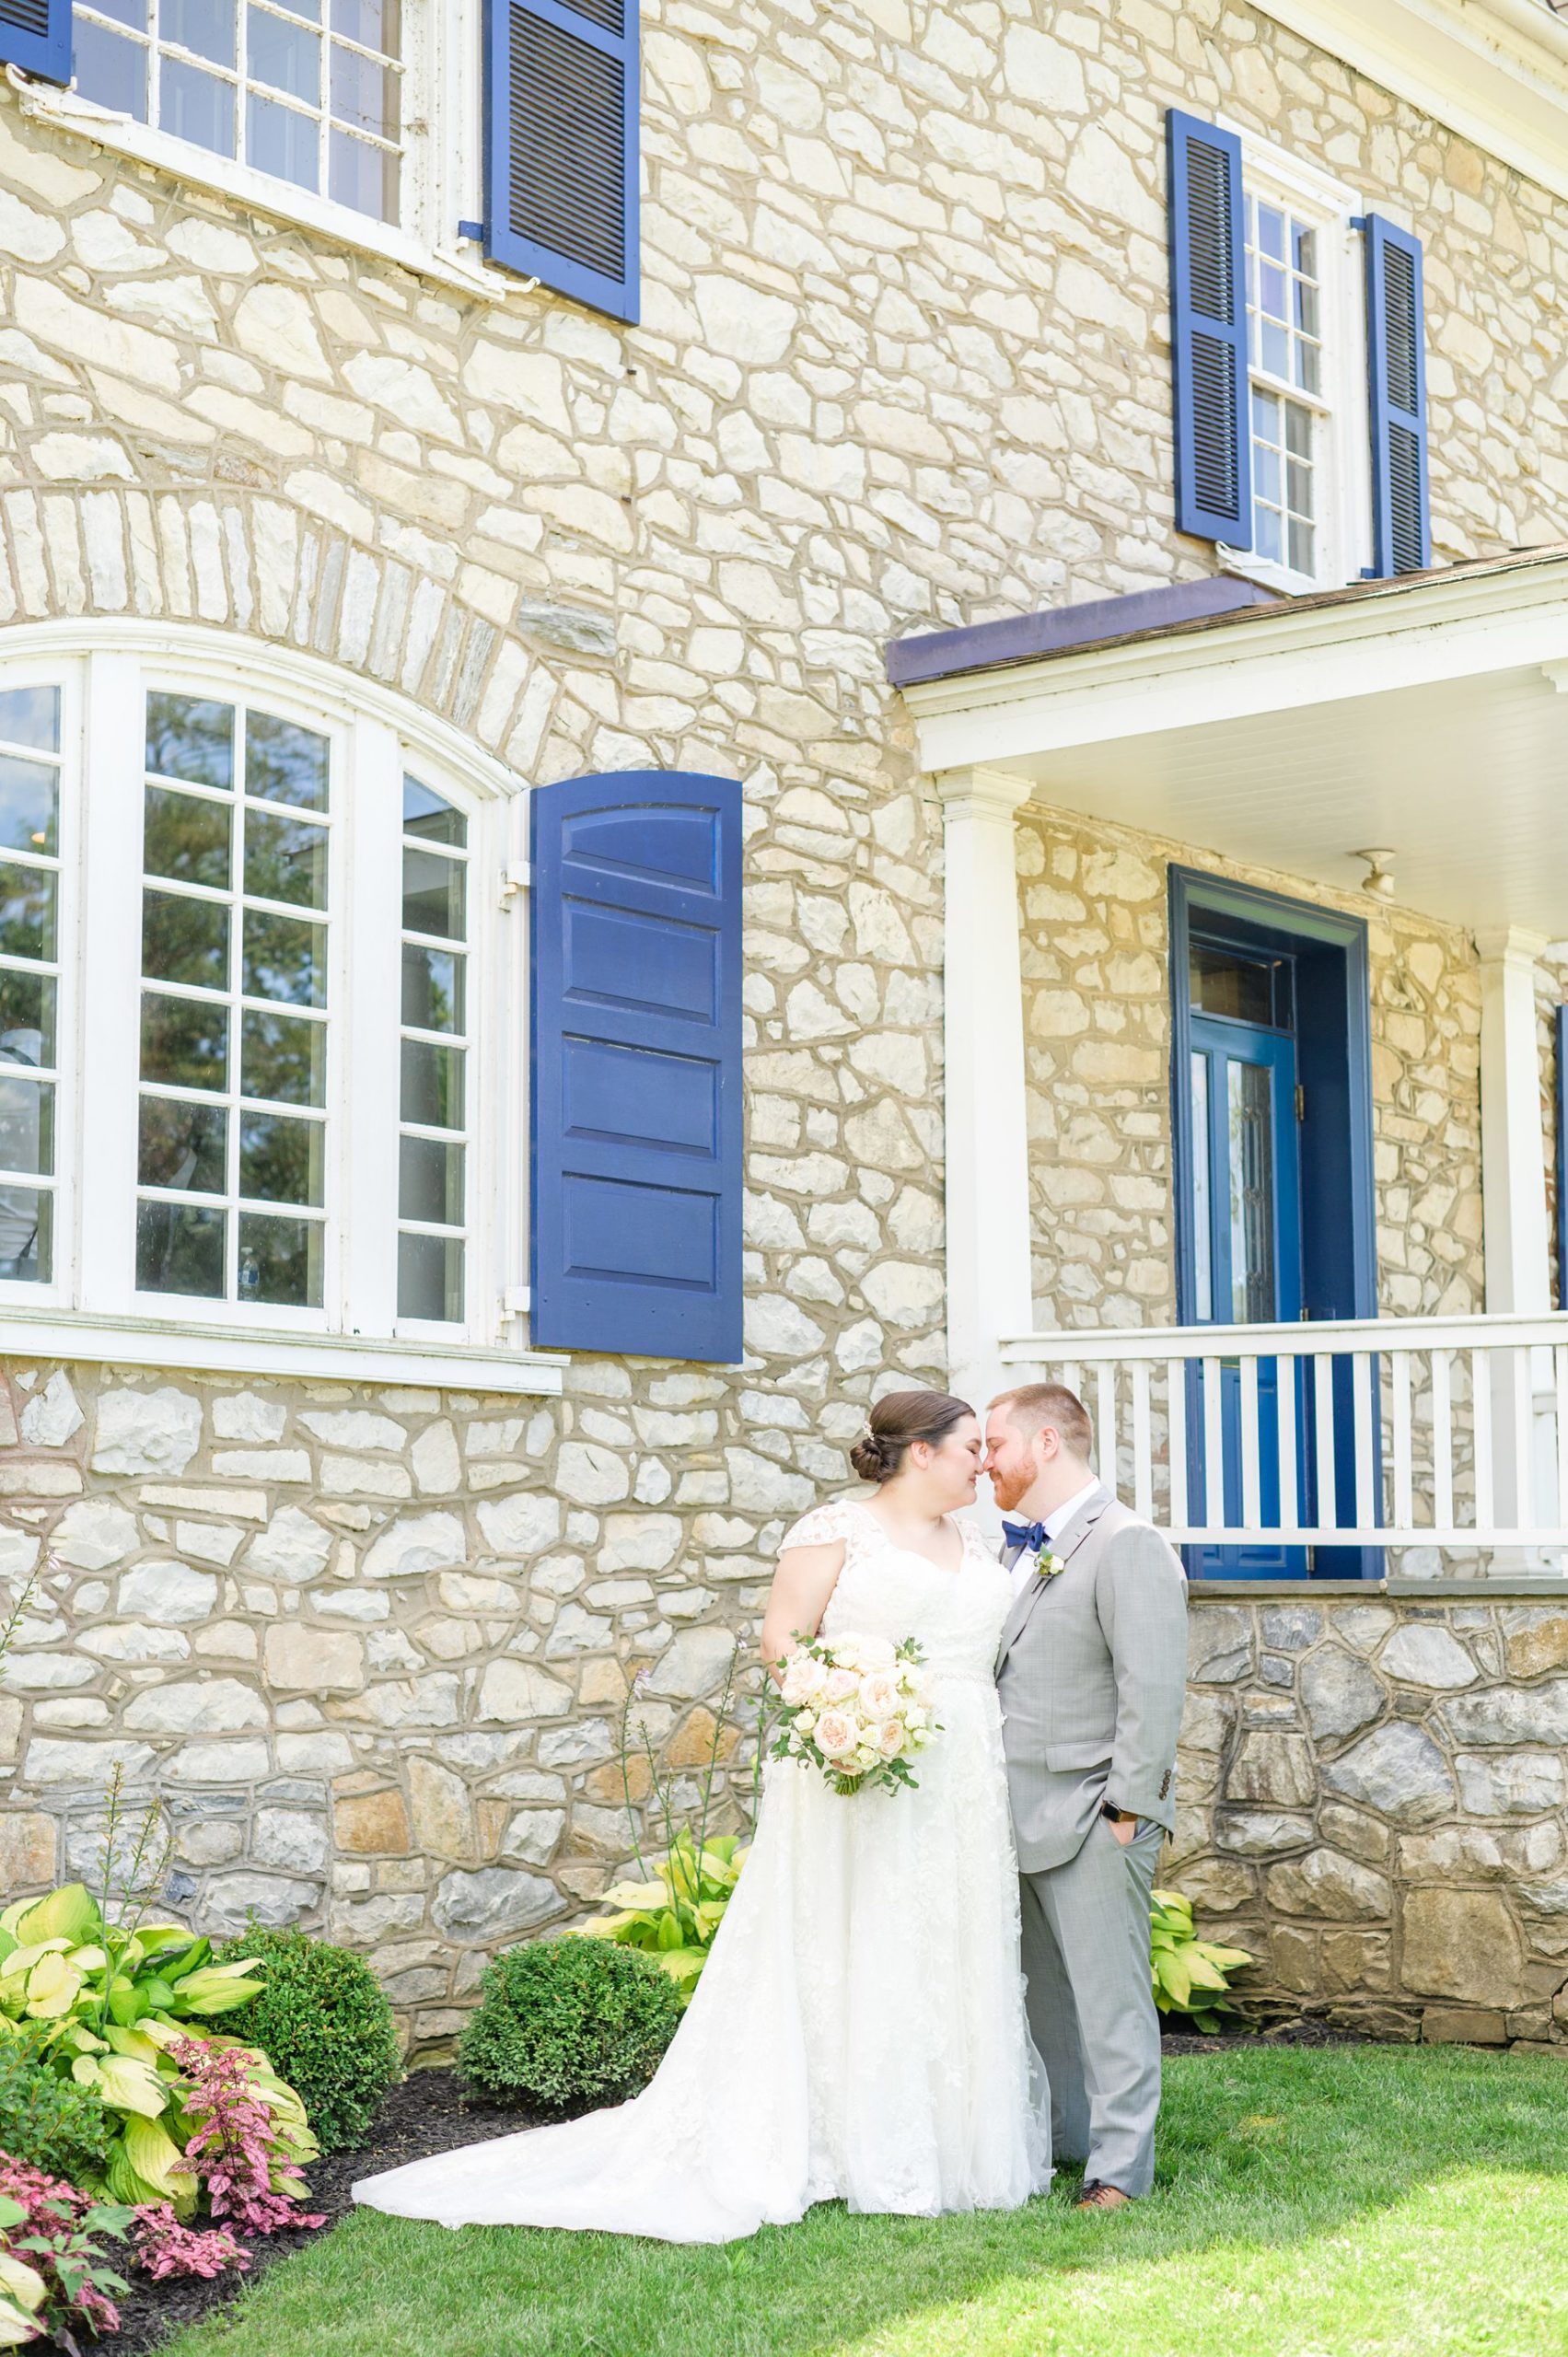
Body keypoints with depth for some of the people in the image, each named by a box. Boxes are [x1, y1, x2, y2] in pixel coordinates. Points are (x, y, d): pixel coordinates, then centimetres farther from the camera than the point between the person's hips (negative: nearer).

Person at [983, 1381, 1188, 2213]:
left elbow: (1155, 1691, -16)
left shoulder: (1127, 1547, -10)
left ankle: (1119, 2168, 5)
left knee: (1108, 1994, -2)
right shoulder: (1018, 1551, 17)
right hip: (1019, 1815, 8)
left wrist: (1126, 1810, -17)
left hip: (1091, 1819, -8)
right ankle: (1066, 2135, 25)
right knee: (1042, 1991, 13)